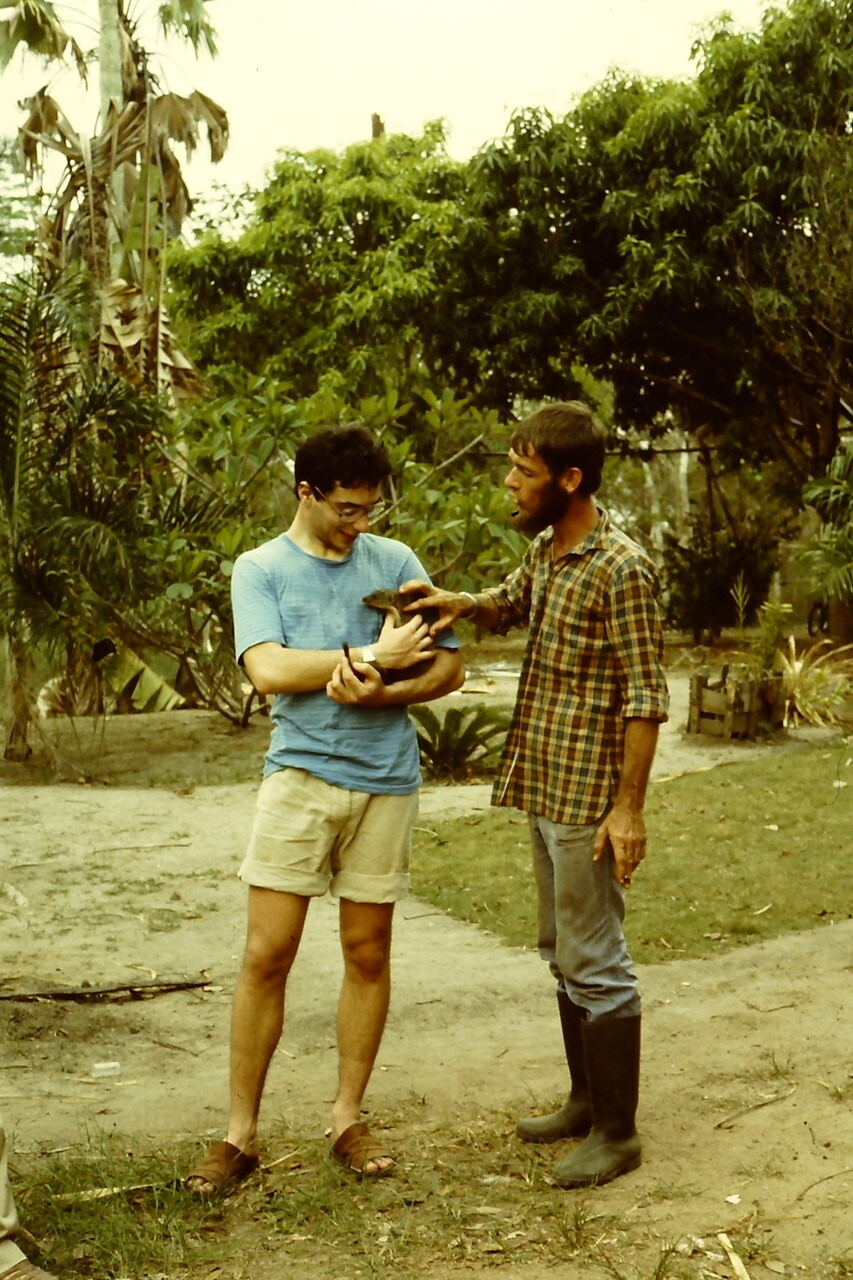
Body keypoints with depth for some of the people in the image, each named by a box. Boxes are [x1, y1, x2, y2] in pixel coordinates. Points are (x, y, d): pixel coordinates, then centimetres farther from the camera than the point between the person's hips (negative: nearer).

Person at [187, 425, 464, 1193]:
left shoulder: (395, 563, 5)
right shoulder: (260, 569, 1)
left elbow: (448, 668, 3)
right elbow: (269, 669, -14)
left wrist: (374, 693, -13)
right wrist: (371, 656, -14)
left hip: (385, 782, 2)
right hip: (300, 775, -2)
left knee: (368, 953, 8)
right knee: (267, 955, -3)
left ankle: (348, 1119, 22)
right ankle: (241, 1134, 8)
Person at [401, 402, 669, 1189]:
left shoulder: (621, 569, -18)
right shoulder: (545, 549, 8)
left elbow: (645, 698, -19)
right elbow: (509, 607, 29)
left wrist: (629, 807, -20)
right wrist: (463, 605, 6)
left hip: (589, 798, -9)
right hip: (544, 788, 9)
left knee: (595, 964, -1)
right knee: (563, 955, 18)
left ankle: (616, 1132, 11)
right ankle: (586, 1100, 32)